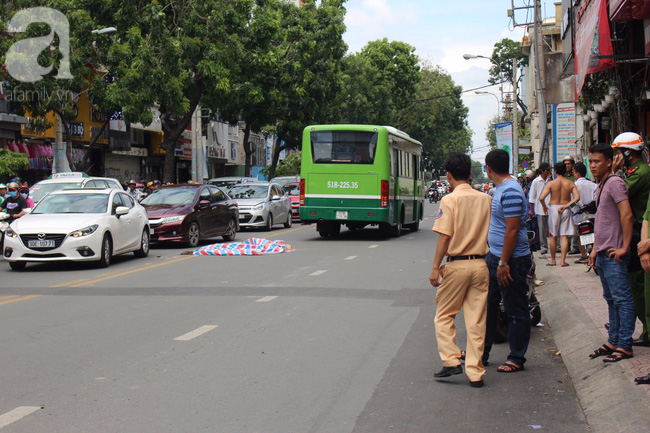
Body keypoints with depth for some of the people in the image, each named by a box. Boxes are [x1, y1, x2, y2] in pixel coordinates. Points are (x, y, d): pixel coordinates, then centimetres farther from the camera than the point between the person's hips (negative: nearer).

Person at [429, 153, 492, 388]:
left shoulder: (450, 200, -8)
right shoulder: (486, 199, 5)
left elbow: (445, 236, -12)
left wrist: (435, 268, -9)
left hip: (457, 264, -4)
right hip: (481, 264, 4)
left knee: (444, 315, 12)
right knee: (476, 320, 7)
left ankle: (451, 360, 1)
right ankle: (475, 373, 8)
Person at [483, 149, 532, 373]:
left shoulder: (510, 191, -19)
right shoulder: (501, 188, 13)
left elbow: (512, 229, -22)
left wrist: (504, 263, -22)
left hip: (511, 260, -10)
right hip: (494, 256, 10)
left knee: (516, 311, 2)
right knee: (487, 305, 15)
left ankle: (517, 359, 11)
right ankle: (481, 353, 25)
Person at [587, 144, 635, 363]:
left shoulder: (615, 183, -13)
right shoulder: (600, 186, 17)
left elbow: (627, 215, -22)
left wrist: (624, 247, -22)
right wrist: (595, 249, 20)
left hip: (614, 255, -10)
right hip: (602, 254, 10)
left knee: (621, 299, -5)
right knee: (611, 299, 15)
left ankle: (625, 346, -1)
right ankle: (613, 341, 23)